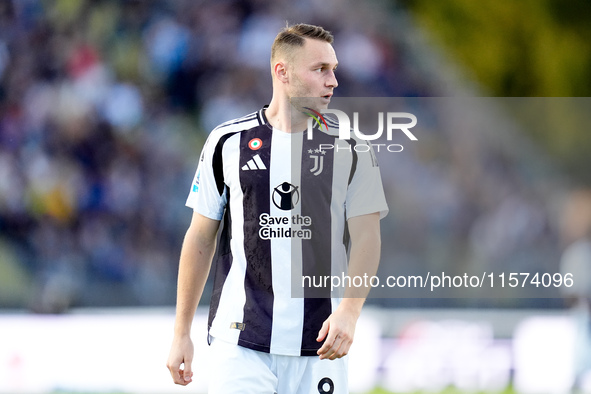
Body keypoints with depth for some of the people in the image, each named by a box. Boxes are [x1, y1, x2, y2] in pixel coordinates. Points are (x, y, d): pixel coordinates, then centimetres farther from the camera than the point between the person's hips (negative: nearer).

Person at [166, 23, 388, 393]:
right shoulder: (227, 142, 4)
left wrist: (348, 312, -20)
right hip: (240, 343, -1)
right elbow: (200, 239, 9)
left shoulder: (352, 150, 3)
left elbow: (366, 238, -3)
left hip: (319, 347, 1)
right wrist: (181, 333, 7)